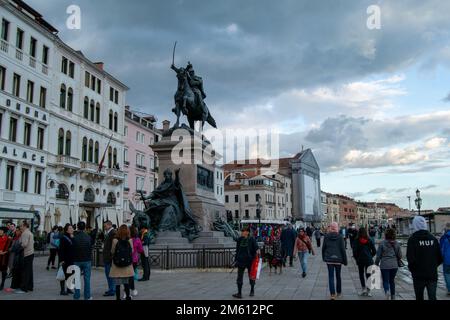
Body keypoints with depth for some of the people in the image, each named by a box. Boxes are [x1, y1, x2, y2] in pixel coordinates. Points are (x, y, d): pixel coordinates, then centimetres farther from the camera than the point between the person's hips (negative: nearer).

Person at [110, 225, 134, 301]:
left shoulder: (115, 240, -12)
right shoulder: (130, 240, -8)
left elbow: (112, 251, -4)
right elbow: (132, 251, 0)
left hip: (117, 264, -2)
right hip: (127, 264, 2)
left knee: (117, 283, 6)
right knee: (126, 282, 17)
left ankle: (118, 297, 8)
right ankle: (128, 296, 18)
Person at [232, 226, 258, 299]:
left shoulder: (252, 239, -8)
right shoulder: (239, 239, 4)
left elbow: (256, 249, -7)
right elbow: (237, 250, 10)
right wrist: (236, 260, 11)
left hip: (250, 260, -3)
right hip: (241, 260, 3)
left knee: (251, 276, 13)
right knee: (239, 277, -1)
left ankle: (252, 291, 32)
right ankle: (239, 293, 3)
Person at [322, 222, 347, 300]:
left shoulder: (326, 236, -3)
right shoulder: (340, 237, -7)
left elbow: (323, 248, 3)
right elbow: (343, 249, -7)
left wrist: (324, 257, 16)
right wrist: (345, 260, 0)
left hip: (329, 259, 0)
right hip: (338, 259, 0)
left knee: (331, 276, 2)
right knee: (338, 276, 16)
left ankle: (332, 294, -6)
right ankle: (339, 292, 28)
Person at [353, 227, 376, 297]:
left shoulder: (356, 241, -9)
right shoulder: (369, 241, -3)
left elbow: (354, 252, -10)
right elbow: (374, 251, -2)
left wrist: (356, 258, 6)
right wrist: (370, 256, 14)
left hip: (360, 260, -1)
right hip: (369, 260, 1)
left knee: (361, 274, 14)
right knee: (368, 275, 7)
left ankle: (364, 288, 7)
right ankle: (368, 291, 6)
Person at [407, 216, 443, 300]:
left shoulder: (412, 239, -11)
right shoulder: (433, 239, 1)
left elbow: (411, 258, -17)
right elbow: (440, 258, 3)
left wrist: (412, 269, 1)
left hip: (419, 275, -2)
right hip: (432, 275, 3)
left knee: (419, 297, 13)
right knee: (432, 297, 5)